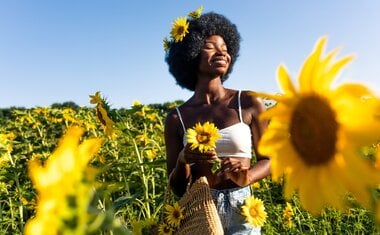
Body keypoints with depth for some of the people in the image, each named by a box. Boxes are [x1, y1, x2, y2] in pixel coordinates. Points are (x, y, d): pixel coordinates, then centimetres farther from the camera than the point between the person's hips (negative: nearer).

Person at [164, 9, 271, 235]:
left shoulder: (250, 103, -4)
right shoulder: (177, 117, -3)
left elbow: (269, 160, 4)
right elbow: (177, 188, 1)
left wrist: (246, 176, -16)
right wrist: (184, 160, -19)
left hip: (241, 209, 0)